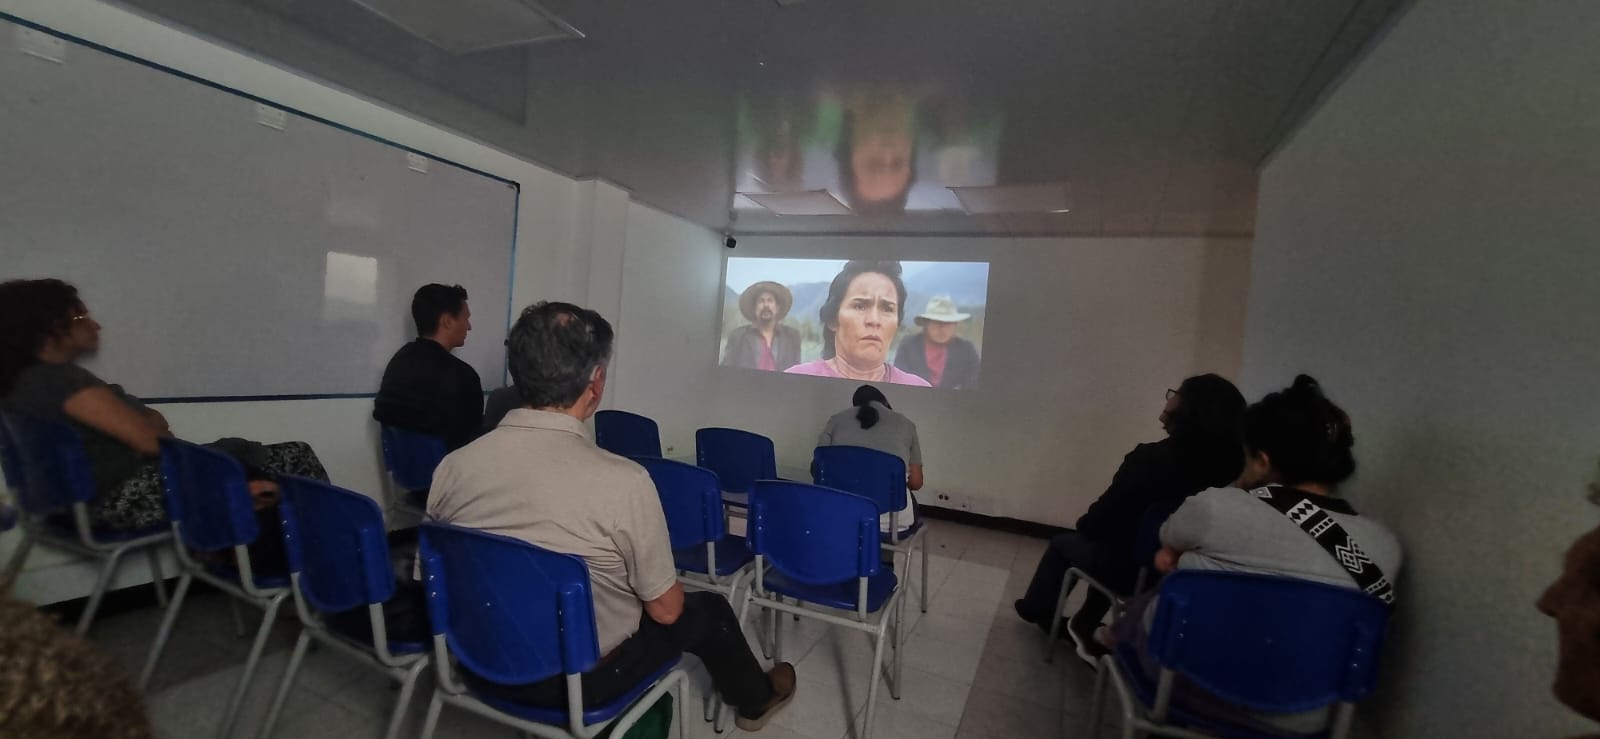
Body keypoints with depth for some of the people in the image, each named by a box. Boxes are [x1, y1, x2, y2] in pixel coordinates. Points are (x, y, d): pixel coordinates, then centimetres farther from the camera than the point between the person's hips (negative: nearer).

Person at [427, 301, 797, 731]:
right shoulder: (622, 482, -30)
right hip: (581, 680, -5)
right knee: (707, 611, 18)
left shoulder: (453, 467, -15)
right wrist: (669, 603, 6)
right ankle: (755, 700, 45)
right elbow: (665, 609, -18)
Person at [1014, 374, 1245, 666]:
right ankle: (1084, 631, 41)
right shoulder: (1227, 467, -11)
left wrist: (1085, 526, 3)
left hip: (1129, 570, -5)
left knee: (1063, 542, 21)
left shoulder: (1153, 459, -27)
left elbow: (1104, 516, -18)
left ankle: (1037, 609, 40)